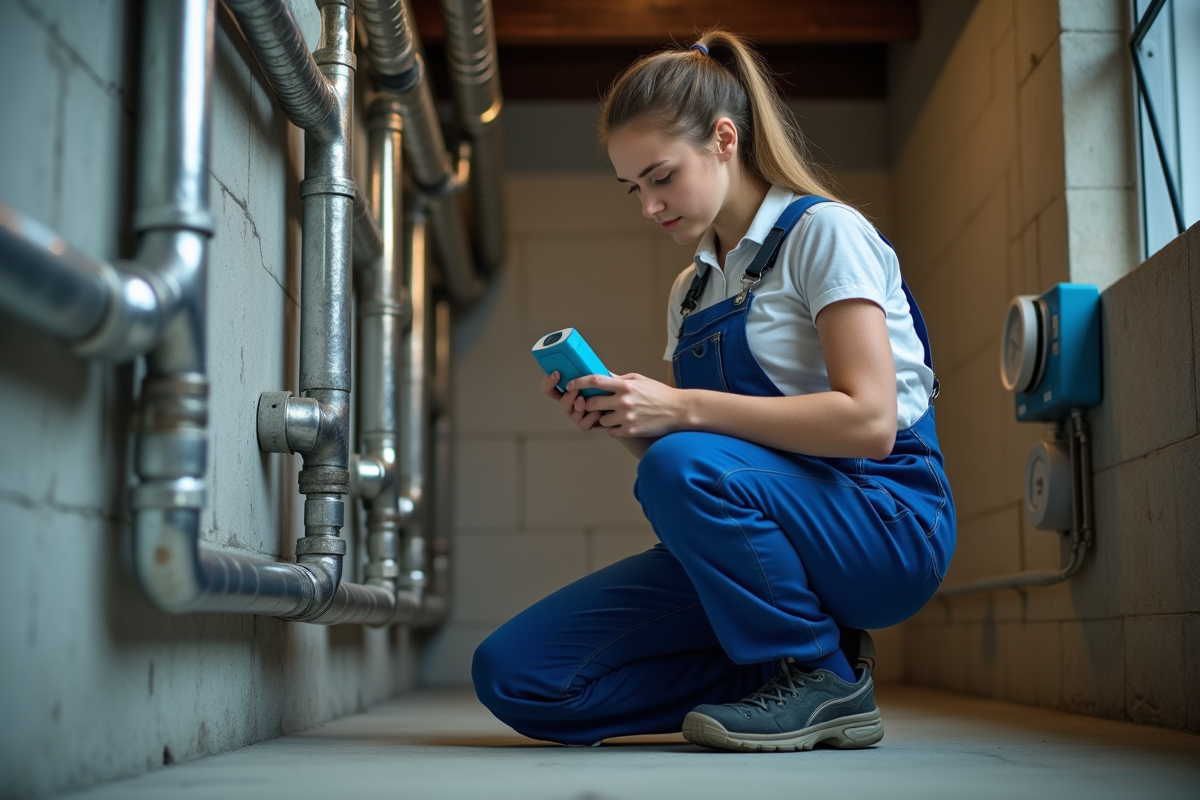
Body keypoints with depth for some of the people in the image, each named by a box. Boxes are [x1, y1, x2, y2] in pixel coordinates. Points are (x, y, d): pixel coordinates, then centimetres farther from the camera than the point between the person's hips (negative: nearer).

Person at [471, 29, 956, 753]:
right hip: (766, 533, 7)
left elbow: (869, 420, -19)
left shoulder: (824, 232, -5)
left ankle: (824, 681, -14)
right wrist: (623, 423, -3)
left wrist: (682, 408, -21)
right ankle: (788, 666, -1)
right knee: (510, 673, -9)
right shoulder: (691, 291, 17)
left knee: (683, 468, -37)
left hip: (883, 525, -6)